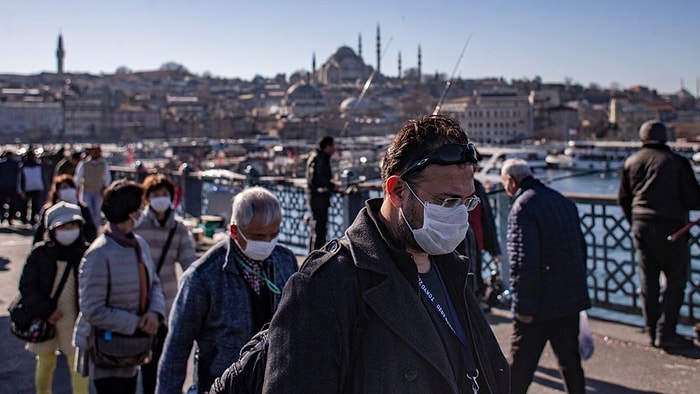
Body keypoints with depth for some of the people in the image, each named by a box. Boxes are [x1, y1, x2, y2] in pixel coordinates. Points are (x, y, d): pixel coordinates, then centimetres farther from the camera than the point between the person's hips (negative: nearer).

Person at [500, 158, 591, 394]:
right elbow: (581, 248, 18)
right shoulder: (564, 202, 12)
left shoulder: (522, 207, -16)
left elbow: (523, 262, -23)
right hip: (571, 299, 8)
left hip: (540, 305, -8)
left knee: (520, 366, 1)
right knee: (570, 360, 18)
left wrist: (523, 307, -18)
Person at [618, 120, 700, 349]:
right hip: (670, 227, -5)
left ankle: (652, 332, 15)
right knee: (676, 280, 4)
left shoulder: (631, 162, 8)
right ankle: (666, 333, 1)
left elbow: (623, 199, 13)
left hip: (641, 227, 5)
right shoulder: (677, 162, -5)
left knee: (648, 280, 11)